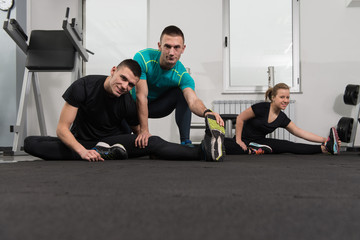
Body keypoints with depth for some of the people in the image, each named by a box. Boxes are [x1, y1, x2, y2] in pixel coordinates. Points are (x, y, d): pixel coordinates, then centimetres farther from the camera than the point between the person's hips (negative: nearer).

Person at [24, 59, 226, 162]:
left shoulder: (128, 104, -10)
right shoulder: (84, 87, -16)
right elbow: (62, 128, -18)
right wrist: (83, 151, -37)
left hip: (110, 141, 0)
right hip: (80, 142, 0)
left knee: (153, 142, -28)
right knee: (31, 143, -29)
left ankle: (204, 151, -45)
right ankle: (98, 153, -39)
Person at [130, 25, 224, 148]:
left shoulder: (182, 75, -23)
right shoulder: (142, 58, -29)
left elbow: (193, 100, -40)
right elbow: (141, 96, -32)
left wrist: (206, 112, -65)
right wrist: (144, 131, -37)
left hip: (159, 105, 2)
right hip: (135, 105, -1)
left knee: (182, 93, -25)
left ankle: (185, 142, -24)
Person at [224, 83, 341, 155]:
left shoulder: (282, 118, -2)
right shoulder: (262, 107, -21)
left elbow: (301, 133, -2)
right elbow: (240, 118, -12)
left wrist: (324, 140, -12)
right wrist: (238, 140, -12)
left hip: (259, 142, 5)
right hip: (244, 140, -5)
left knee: (288, 145, -21)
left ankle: (325, 147, -34)